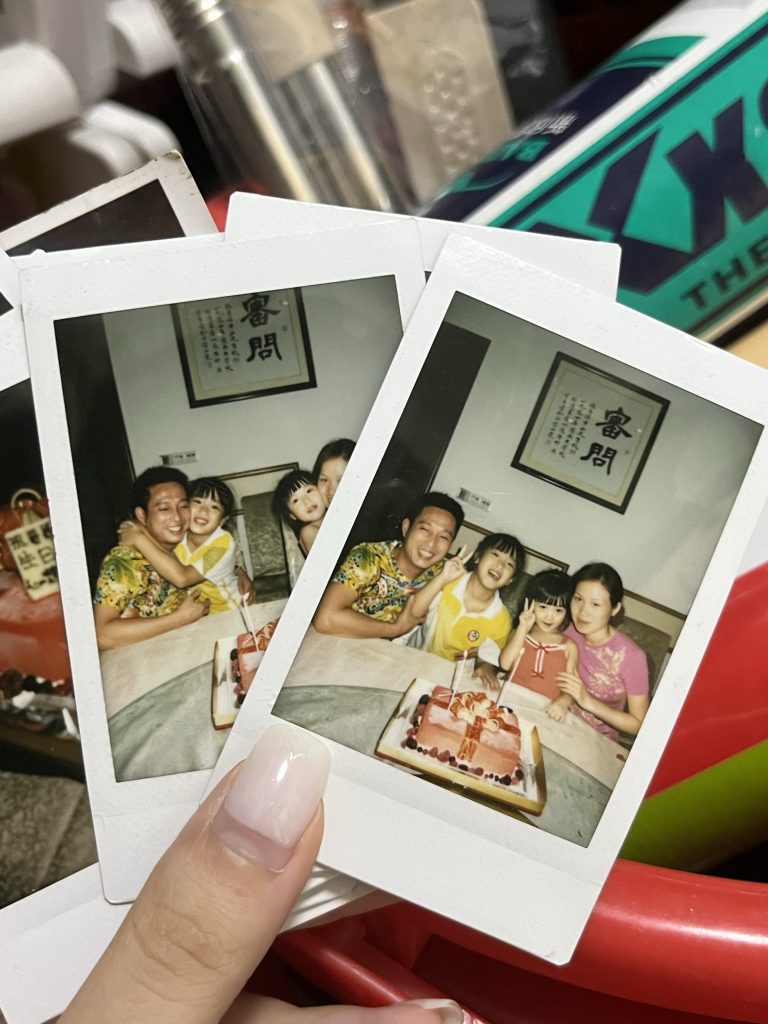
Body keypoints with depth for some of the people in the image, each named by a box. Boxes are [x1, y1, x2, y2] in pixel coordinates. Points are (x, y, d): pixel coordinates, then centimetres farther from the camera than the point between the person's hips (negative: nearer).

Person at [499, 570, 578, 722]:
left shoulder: (569, 647, 8)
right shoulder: (519, 634, 12)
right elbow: (505, 664, -5)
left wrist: (563, 701, -20)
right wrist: (522, 629, -7)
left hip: (546, 710, 0)